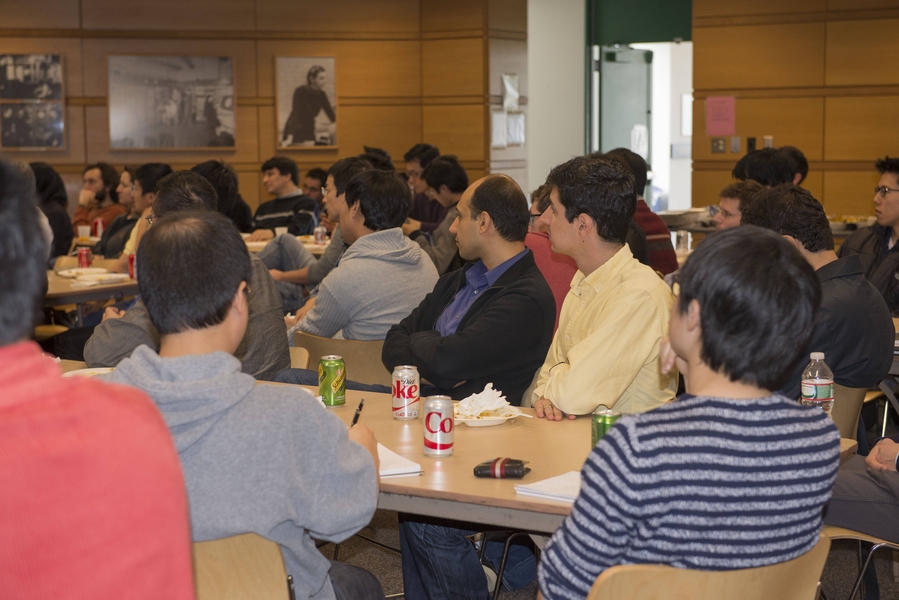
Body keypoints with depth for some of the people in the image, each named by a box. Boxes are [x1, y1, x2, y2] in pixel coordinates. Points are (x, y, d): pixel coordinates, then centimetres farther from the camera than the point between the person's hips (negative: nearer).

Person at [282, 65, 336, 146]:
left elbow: (331, 115, -1)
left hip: (309, 132, 5)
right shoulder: (300, 92, -19)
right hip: (295, 132, -5)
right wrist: (289, 139, -37)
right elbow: (295, 115, -28)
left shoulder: (321, 94, -3)